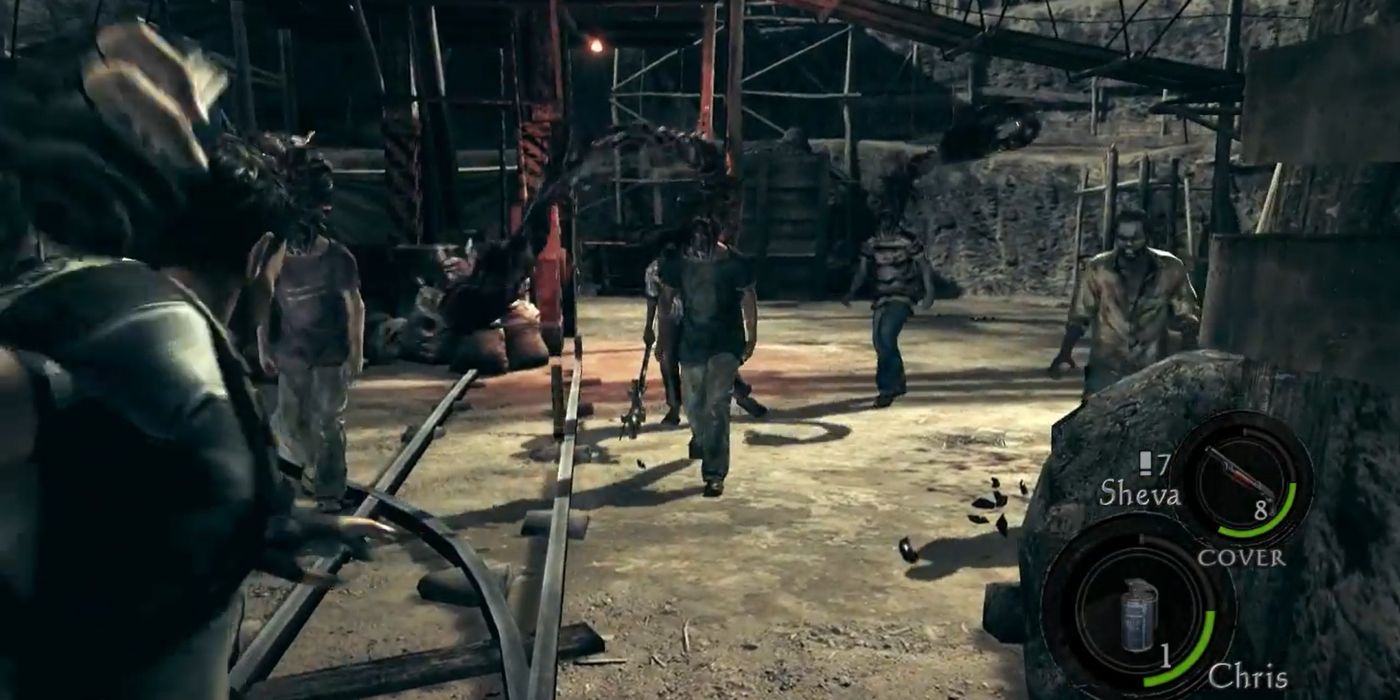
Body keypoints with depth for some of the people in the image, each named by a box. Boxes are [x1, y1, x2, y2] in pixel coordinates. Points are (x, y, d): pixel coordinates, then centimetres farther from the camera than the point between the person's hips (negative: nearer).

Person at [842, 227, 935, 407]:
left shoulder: (908, 242, -9)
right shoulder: (871, 245, 3)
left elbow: (924, 266, -3)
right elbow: (862, 270, 10)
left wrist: (929, 293, -12)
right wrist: (851, 293, -3)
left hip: (903, 297, -5)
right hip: (882, 298, 5)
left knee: (886, 334, -22)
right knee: (879, 340, 4)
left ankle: (886, 388, -15)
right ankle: (898, 383, 26)